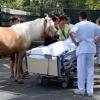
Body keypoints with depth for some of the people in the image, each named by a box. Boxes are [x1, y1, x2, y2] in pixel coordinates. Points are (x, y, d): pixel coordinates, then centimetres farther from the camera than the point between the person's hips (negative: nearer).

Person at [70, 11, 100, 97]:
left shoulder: (78, 25, -4)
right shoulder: (93, 25, 7)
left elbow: (71, 33, -21)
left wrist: (76, 42, -10)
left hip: (82, 49, -3)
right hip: (91, 49, 3)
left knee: (81, 70, 6)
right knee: (90, 70, 9)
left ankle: (81, 90, 15)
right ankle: (90, 91, 10)